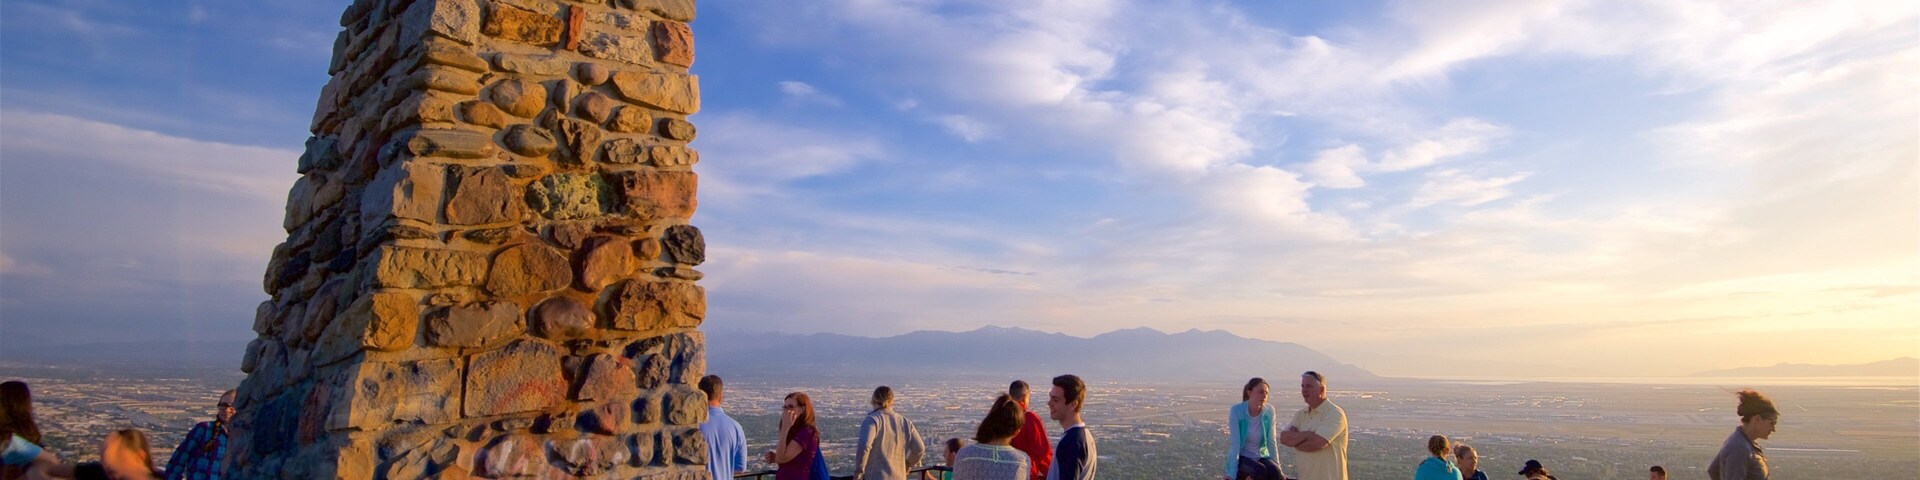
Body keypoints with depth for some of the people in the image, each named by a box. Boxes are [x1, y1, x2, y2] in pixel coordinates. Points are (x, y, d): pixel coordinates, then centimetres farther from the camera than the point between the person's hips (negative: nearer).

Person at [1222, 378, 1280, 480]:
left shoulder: (1269, 411, -7)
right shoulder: (1236, 411, -17)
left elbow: (1271, 441, -2)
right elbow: (1235, 444, -20)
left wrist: (1278, 467, -7)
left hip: (1261, 457, 3)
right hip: (1241, 458, -3)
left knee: (1274, 471, -29)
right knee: (1260, 471, -33)